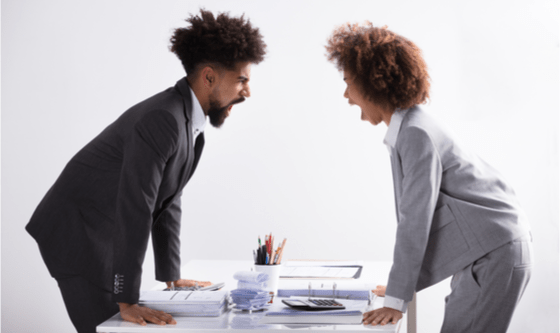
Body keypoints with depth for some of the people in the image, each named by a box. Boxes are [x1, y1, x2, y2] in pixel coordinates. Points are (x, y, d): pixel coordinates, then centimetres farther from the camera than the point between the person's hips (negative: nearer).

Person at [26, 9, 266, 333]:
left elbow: (167, 202, 14)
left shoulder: (189, 120, 6)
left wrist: (172, 275, 19)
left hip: (104, 238, 9)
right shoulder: (162, 120, -25)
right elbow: (135, 209, -30)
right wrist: (127, 301, -29)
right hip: (75, 234, -9)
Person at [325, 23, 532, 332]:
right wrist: (400, 283, 17)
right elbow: (411, 215, 14)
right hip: (482, 253, 9)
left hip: (498, 252, -9)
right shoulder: (407, 129, 10)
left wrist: (395, 300, -18)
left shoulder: (418, 135, -19)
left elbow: (416, 220, -21)